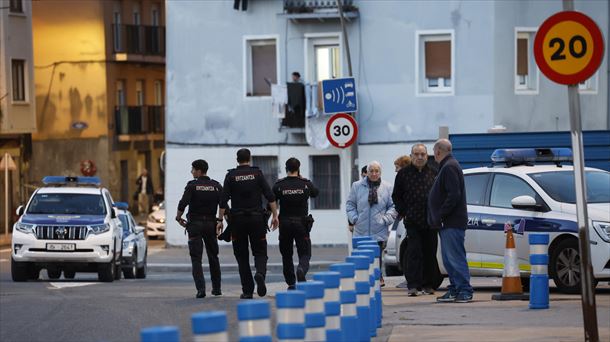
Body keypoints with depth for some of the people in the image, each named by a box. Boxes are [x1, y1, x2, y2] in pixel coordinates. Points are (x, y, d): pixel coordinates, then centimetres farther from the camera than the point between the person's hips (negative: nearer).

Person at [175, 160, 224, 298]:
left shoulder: (192, 185, -7)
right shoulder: (216, 186, 4)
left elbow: (183, 203, -15)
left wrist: (178, 217, 0)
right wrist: (220, 220, 4)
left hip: (195, 224, -3)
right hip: (211, 223, 3)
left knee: (196, 258, -2)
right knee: (213, 257, 16)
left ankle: (201, 288, -16)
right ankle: (216, 288, 21)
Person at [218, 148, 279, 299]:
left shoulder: (231, 176, 1)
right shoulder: (257, 173, 2)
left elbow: (224, 200, -5)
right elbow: (270, 196, -4)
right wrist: (275, 216, -1)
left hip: (238, 219, 0)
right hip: (257, 218, 0)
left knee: (242, 255, 8)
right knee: (260, 252, 9)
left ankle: (247, 291, 4)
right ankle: (260, 273, -24)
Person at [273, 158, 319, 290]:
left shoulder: (279, 185, -4)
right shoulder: (305, 184, -1)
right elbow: (315, 192, 20)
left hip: (285, 224, 0)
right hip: (302, 223, 0)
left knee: (286, 255, 12)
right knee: (304, 254, 3)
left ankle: (291, 284, 11)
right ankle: (301, 270, -29)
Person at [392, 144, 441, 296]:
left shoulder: (433, 173, 8)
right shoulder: (404, 174, 5)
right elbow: (396, 196, 9)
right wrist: (404, 213, -1)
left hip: (430, 221, 2)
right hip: (413, 221, -2)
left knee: (430, 253, 5)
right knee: (414, 252, -8)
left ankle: (428, 285, 13)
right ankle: (413, 285, -10)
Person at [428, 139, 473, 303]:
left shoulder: (450, 167, -13)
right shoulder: (447, 166, 20)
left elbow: (453, 195, -22)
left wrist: (439, 215, -20)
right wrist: (437, 217, 18)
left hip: (452, 222, -11)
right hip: (448, 223, 11)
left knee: (456, 258, -11)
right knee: (449, 259, 13)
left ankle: (465, 291, -11)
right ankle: (454, 290, 18)